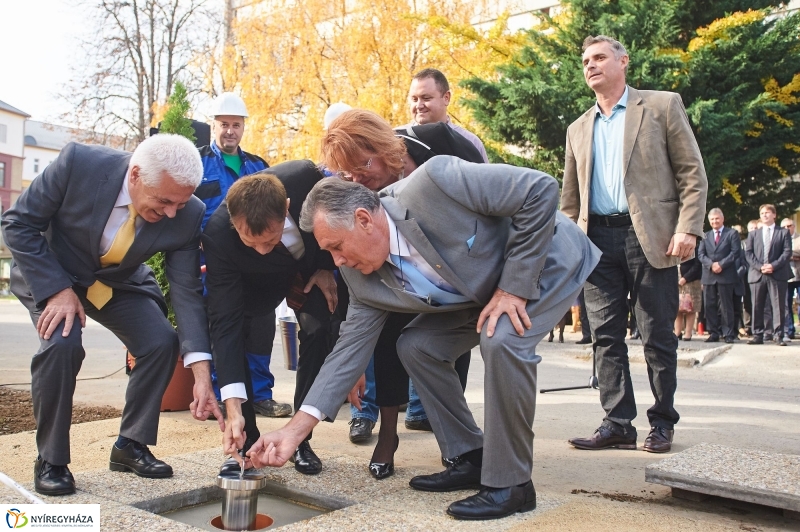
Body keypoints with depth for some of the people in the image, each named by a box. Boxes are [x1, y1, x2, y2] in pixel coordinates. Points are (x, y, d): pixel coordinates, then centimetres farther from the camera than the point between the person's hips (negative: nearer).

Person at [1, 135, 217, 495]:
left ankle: (130, 444, 5)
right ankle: (50, 460, -6)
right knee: (62, 344, -27)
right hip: (50, 274, -2)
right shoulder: (78, 163, -32)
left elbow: (186, 291, -22)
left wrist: (202, 375, -30)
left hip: (120, 283, 3)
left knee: (162, 342, -15)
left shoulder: (187, 215, -26)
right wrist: (57, 290, -29)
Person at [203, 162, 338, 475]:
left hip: (313, 265, 1)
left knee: (318, 330, -19)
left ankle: (300, 439, -1)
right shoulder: (217, 236, -38)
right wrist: (232, 404, -43)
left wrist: (327, 267, -14)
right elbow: (225, 321, -38)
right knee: (228, 332, -22)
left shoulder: (305, 177, -38)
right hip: (258, 280, -1)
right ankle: (246, 441, -3)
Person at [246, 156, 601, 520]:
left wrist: (514, 286, -28)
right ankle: (470, 459, 12)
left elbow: (541, 190, -30)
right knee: (416, 346, -2)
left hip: (545, 264, -7)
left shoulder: (434, 182, -34)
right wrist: (294, 430, -15)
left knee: (502, 341, -30)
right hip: (483, 288, 7)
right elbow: (350, 348, -9)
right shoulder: (365, 277, -12)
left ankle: (510, 482, -12)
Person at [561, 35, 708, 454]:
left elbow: (693, 174, 1)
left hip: (650, 236, -4)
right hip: (598, 240, 4)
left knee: (657, 336, 2)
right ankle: (618, 423, 9)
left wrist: (687, 228, -10)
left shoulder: (662, 106, 6)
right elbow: (570, 196, 20)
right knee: (606, 336, 2)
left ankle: (662, 423, 16)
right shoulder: (578, 129, 19)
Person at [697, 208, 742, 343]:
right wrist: (711, 264, -11)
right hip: (709, 276, 4)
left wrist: (721, 264, -15)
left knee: (726, 306, -2)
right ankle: (713, 333, 8)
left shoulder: (732, 234, 6)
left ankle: (729, 334, 3)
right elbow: (700, 254, 7)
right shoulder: (705, 236, 17)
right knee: (710, 306, 3)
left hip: (726, 275, -4)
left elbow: (735, 252, -5)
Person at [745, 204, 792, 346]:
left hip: (778, 274, -2)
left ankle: (778, 335, 1)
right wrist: (760, 266, -10)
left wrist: (773, 265, -14)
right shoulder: (753, 234, 16)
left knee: (779, 305, -3)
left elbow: (787, 252, 0)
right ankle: (758, 335, 8)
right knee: (757, 307, 3)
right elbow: (748, 253, 6)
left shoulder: (783, 232, 10)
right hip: (757, 275, 2)